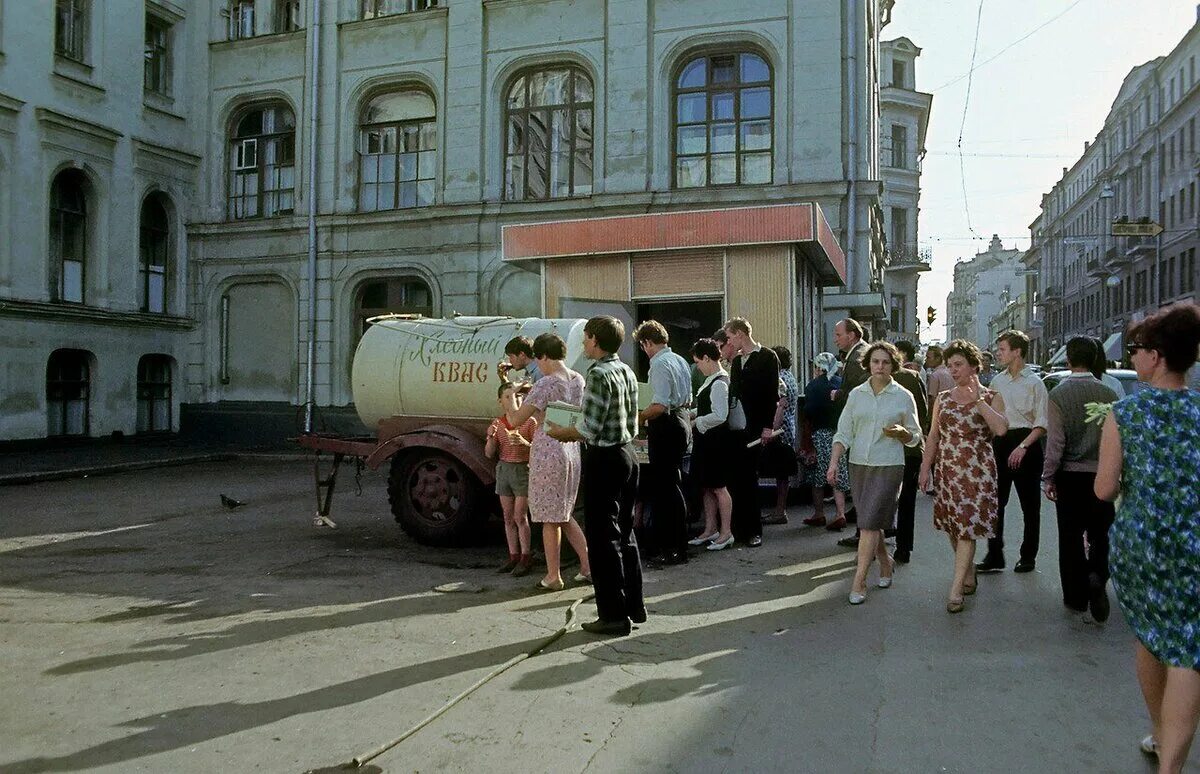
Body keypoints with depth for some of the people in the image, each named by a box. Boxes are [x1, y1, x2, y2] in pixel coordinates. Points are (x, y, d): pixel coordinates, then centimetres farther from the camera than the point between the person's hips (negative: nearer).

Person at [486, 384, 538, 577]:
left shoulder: (530, 422, -8)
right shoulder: (497, 423, 4)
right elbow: (489, 454, 3)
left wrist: (524, 443, -27)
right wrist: (491, 437, -15)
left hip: (523, 470, -5)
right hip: (504, 469, 5)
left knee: (520, 517, -4)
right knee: (508, 517, 9)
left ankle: (526, 558, 5)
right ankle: (514, 556, 18)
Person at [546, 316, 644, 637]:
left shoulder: (599, 374, -17)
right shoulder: (627, 372, 11)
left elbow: (589, 428, -19)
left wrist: (557, 433, -4)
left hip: (603, 460, -9)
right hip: (626, 453, 9)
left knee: (603, 538, -1)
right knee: (624, 533, 17)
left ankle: (614, 616, 4)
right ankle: (634, 606, 24)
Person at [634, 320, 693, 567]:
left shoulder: (660, 364, -17)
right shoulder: (680, 361, 12)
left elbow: (660, 406, -25)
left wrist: (639, 417, -9)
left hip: (666, 427, -10)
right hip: (682, 421, 10)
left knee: (668, 487, -3)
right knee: (668, 484, 17)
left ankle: (678, 549, 2)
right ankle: (667, 543, 26)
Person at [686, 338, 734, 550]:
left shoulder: (719, 383, -18)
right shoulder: (710, 380, 11)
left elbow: (719, 416, -23)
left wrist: (696, 422, -13)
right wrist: (692, 415, 10)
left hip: (715, 441, -10)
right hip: (706, 440, 10)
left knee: (718, 487, -1)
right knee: (706, 486, 15)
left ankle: (725, 533, 9)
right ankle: (710, 530, 25)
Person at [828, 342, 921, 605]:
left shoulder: (903, 397, 1)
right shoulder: (856, 394, 6)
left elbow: (914, 437, 7)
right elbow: (844, 432, 6)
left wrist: (900, 432, -15)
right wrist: (834, 461, -4)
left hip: (888, 466, -3)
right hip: (859, 465, 3)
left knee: (869, 522, -10)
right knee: (870, 521, 11)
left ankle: (859, 581, -6)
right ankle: (886, 562, 35)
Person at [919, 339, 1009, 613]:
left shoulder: (991, 398, -1)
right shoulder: (943, 398, 9)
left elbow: (1001, 429, -19)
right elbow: (933, 436, 11)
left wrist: (977, 398, -16)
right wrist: (925, 468, 6)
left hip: (977, 472, -4)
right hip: (946, 471, 4)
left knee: (967, 527, -7)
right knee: (952, 527, 9)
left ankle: (956, 590, -5)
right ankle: (969, 575, 27)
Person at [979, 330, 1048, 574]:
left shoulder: (1033, 383, -7)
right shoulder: (997, 381, 10)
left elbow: (1042, 425, -10)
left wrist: (1023, 446, -19)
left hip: (1026, 443, -5)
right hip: (999, 442, 5)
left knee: (1029, 504, 7)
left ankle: (1028, 556, 18)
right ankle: (994, 556, 12)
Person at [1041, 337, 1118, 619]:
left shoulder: (1058, 394, -11)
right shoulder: (1108, 393, -4)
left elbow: (1055, 442, -13)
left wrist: (1048, 477, -3)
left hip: (1070, 476, -2)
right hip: (1102, 476, 2)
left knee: (1071, 538, 9)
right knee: (1100, 534, 15)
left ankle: (1076, 597, 17)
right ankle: (1097, 575, -10)